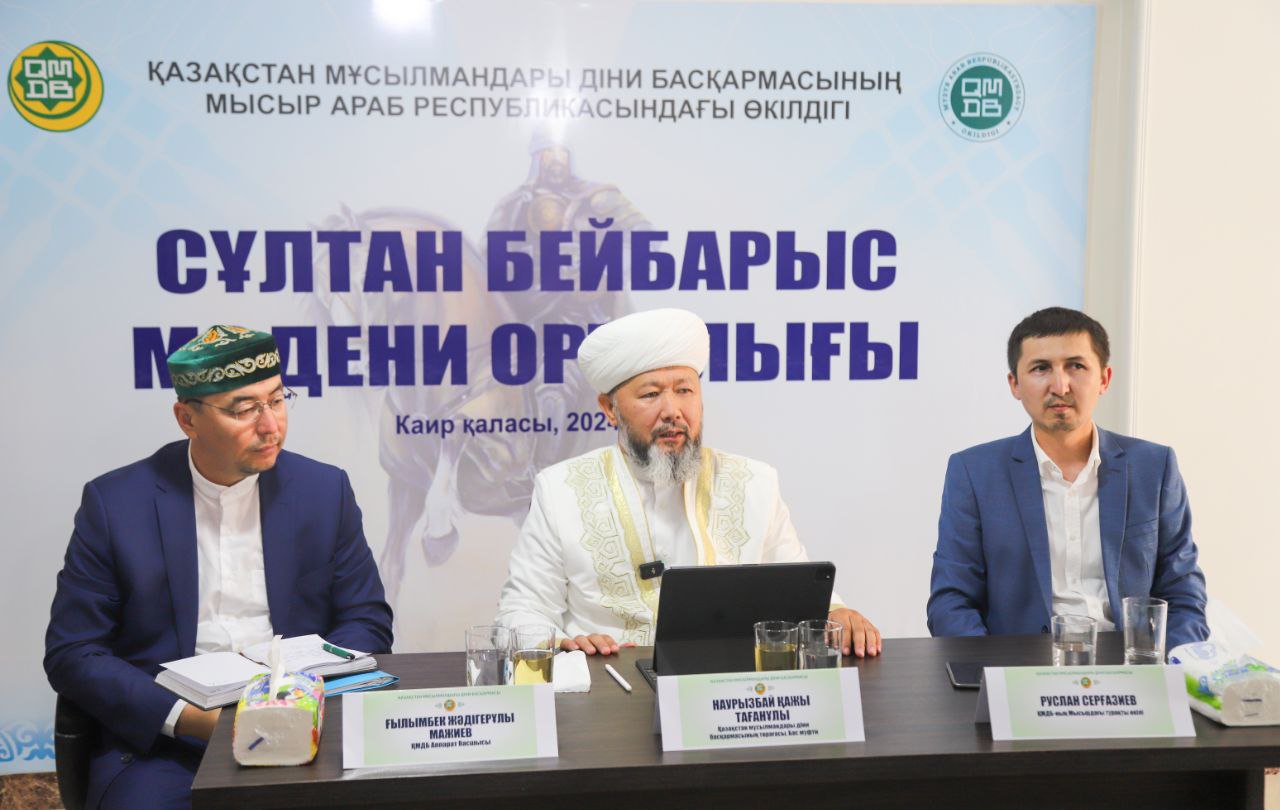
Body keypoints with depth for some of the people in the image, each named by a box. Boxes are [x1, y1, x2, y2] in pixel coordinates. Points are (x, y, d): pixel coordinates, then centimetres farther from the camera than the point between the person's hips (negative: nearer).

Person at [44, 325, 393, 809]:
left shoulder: (325, 490, 4)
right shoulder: (114, 502, -1)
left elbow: (368, 623, 8)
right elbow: (71, 654, 0)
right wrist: (191, 718, -13)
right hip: (163, 742, -1)